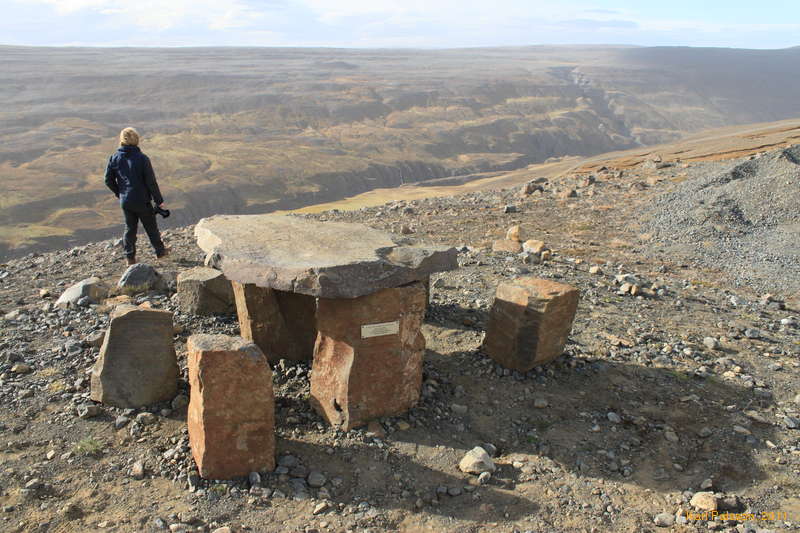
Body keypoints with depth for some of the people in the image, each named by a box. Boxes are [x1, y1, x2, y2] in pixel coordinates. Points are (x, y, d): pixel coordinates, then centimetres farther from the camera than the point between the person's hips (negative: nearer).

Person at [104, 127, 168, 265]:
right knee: (151, 227, 14)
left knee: (129, 228, 16)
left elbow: (109, 181, 1)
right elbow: (151, 182, -15)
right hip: (142, 201, -3)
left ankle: (130, 257, 20)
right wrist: (159, 200, -4)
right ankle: (160, 251, 28)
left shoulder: (114, 158, -5)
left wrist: (120, 193, 17)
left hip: (125, 202, 4)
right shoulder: (142, 158, -17)